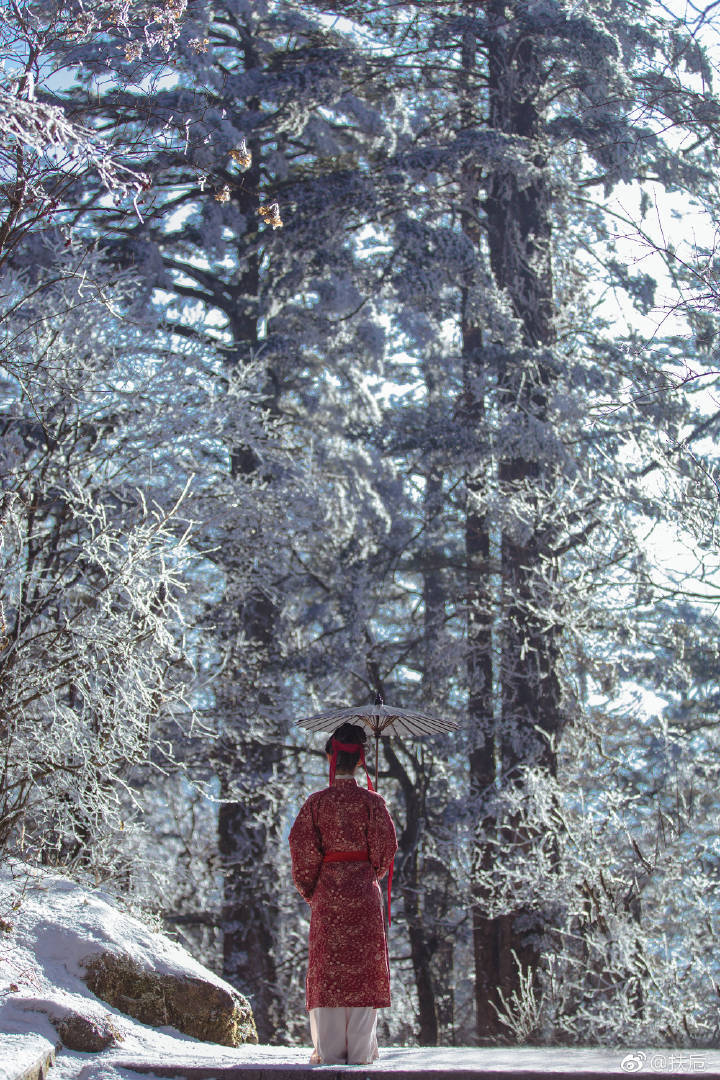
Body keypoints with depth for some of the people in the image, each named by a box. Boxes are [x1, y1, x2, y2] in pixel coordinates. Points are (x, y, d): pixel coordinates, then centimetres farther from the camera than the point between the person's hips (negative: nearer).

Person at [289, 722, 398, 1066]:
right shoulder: (372, 801, -2)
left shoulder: (317, 802, -1)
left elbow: (302, 847, -3)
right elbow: (386, 847, -2)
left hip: (328, 891, 0)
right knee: (363, 968, 3)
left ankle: (329, 1050, 3)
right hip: (363, 893, 0)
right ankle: (361, 1050, 2)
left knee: (328, 968, 4)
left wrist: (307, 886, 9)